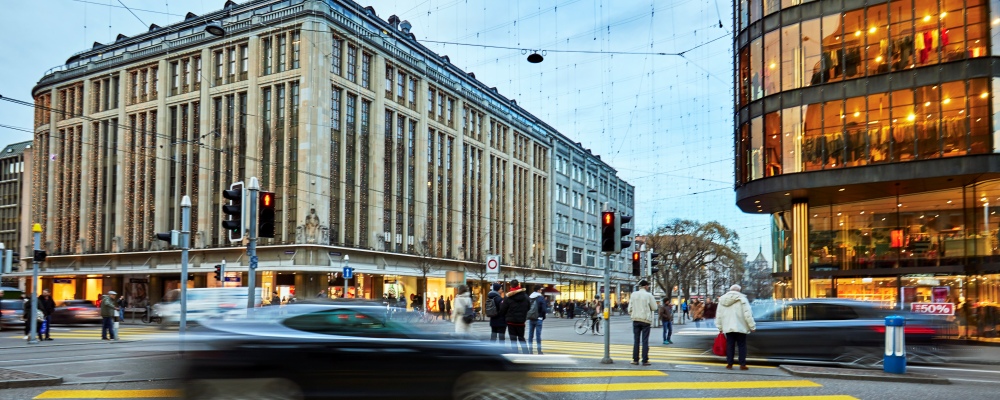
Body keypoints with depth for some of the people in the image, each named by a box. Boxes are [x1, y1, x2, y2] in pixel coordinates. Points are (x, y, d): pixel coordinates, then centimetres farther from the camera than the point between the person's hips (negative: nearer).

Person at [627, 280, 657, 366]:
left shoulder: (633, 294, 1)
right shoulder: (648, 295, -8)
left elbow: (630, 307, 3)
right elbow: (654, 307, -4)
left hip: (636, 319, 3)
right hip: (646, 320, -3)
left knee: (636, 340, 8)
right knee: (645, 341, 1)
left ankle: (635, 360, 7)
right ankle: (645, 360, 1)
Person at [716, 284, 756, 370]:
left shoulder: (722, 299, 9)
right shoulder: (742, 299, -6)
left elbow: (719, 315, 11)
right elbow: (747, 314, -11)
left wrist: (720, 327, 16)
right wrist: (752, 326, -6)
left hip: (727, 327, 4)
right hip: (740, 327, -4)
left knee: (730, 345, 8)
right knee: (742, 346, 2)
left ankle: (729, 364, 7)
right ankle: (742, 364, -1)